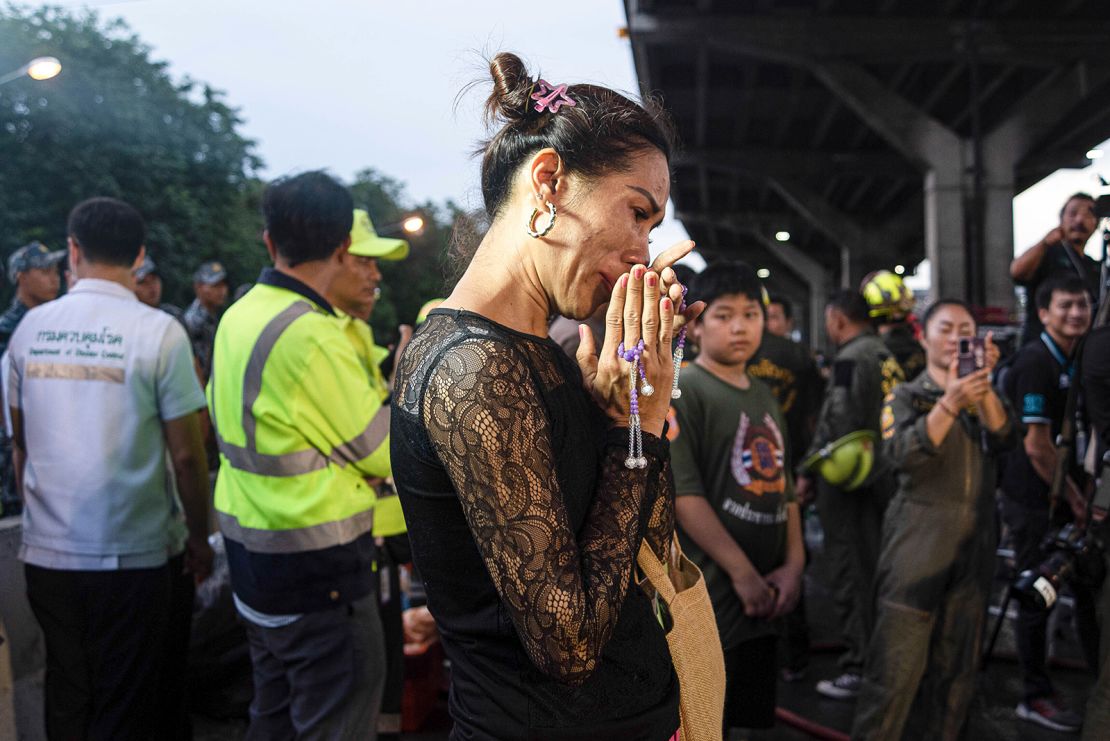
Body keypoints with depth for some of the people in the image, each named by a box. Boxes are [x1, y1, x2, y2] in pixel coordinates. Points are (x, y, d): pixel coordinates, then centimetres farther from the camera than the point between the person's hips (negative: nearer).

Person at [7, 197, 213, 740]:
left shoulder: (31, 327, 1)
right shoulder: (158, 332, -12)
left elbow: (20, 445, 10)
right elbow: (185, 455, -11)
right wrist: (200, 538, 0)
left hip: (47, 550, 4)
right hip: (131, 553, -4)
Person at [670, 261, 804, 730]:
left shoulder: (765, 397, 15)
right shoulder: (681, 392, -10)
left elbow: (783, 489, 16)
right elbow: (682, 494, -18)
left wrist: (793, 564, 3)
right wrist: (742, 573, -18)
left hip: (762, 599, 8)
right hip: (704, 598, -8)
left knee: (752, 718, 17)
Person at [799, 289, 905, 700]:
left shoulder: (850, 358, -14)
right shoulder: (888, 357, 11)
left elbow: (835, 422, -18)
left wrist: (808, 472, -10)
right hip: (882, 476, 8)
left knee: (851, 573, -2)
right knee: (875, 568, 15)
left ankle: (858, 668, 3)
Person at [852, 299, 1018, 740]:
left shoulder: (984, 401, 16)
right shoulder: (905, 397, 5)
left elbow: (1005, 438, -4)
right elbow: (903, 455, -13)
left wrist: (984, 386, -18)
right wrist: (950, 404, -24)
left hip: (974, 545, 4)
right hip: (918, 544, -4)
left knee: (957, 668, 8)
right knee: (897, 668, -9)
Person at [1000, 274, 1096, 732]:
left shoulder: (1075, 361, 10)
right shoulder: (1035, 362, -17)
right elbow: (1036, 444, -21)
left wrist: (1081, 493, 8)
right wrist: (1072, 497, -13)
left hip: (1067, 497, 9)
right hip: (1035, 501, -9)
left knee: (1088, 588, 17)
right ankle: (1037, 698, 17)